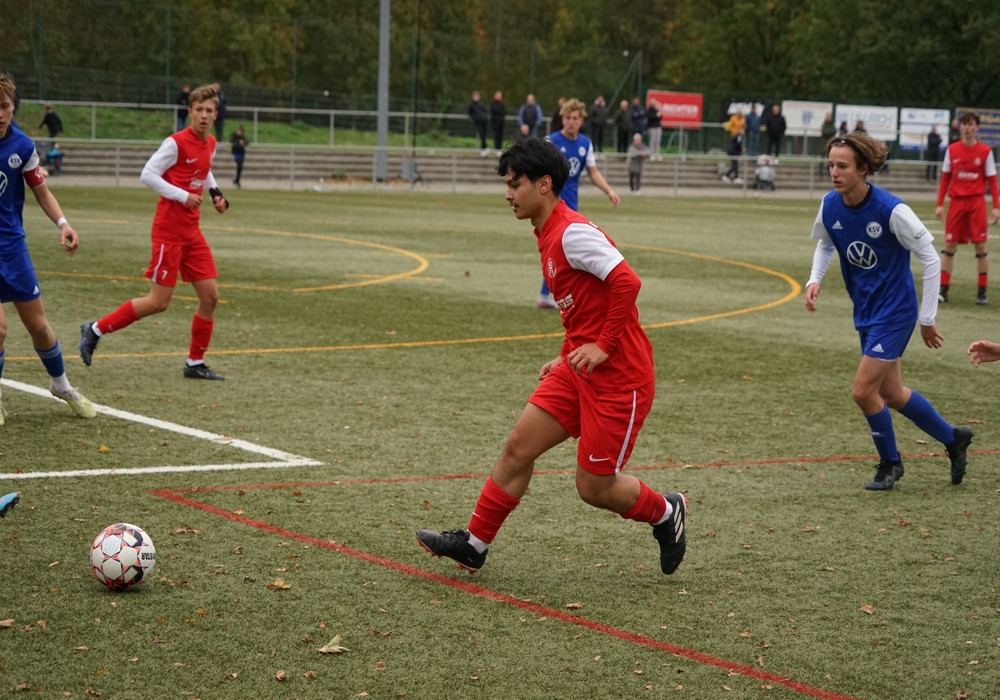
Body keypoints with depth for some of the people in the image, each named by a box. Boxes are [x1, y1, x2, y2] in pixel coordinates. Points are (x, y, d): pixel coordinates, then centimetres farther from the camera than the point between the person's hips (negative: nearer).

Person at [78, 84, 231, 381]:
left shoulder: (210, 143, 9)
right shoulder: (176, 142, -15)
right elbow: (148, 175, -16)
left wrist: (215, 192, 11)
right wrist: (183, 196, -19)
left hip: (191, 231, 8)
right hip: (169, 230, -8)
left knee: (210, 295, 3)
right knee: (158, 302, -8)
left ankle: (195, 363, 14)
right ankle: (96, 330, 7)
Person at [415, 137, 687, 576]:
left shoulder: (572, 232, -18)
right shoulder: (549, 236, 13)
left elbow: (627, 282, -27)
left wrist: (603, 347, -23)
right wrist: (566, 358, 16)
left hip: (618, 377, -9)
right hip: (579, 370, 9)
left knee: (594, 487, -2)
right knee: (519, 446, 2)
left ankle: (665, 513, 24)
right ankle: (474, 544, 10)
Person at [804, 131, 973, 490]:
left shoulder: (891, 210, -24)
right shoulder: (830, 205, -6)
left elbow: (931, 259, -16)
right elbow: (825, 243, 16)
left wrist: (927, 319, -14)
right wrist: (815, 279, -3)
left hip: (895, 311, -7)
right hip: (866, 311, 7)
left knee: (864, 390, -10)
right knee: (891, 394, 13)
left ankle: (889, 463, 15)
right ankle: (953, 438, 35)